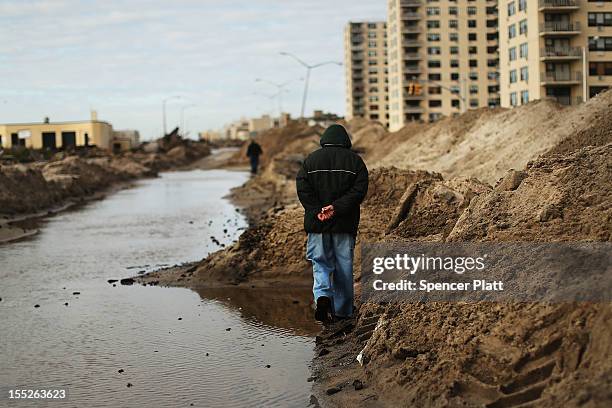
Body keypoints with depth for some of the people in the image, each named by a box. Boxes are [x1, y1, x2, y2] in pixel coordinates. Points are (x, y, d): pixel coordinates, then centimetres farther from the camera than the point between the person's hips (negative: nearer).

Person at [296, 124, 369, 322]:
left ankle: (322, 296, -18)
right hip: (345, 224, 0)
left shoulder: (311, 160, 4)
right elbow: (359, 190, -9)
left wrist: (317, 211, -10)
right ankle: (343, 311, 14)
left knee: (320, 263, 8)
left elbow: (302, 189, -5)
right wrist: (337, 207, -14)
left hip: (317, 224, 0)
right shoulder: (355, 161, 2)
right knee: (344, 266, 9)